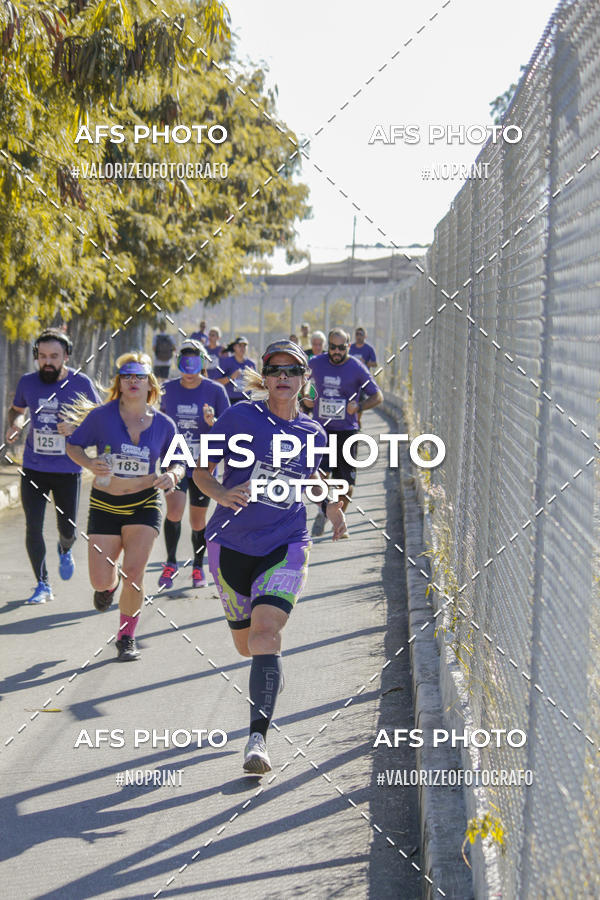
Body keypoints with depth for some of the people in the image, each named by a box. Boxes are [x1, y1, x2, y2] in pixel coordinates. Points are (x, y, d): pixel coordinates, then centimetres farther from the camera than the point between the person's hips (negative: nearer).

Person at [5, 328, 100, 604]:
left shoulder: (80, 384, -8)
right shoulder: (27, 382, -1)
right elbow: (16, 410, 18)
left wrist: (75, 426, -17)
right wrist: (15, 424, -4)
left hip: (68, 470, -1)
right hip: (33, 468, 1)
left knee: (67, 530, 6)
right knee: (33, 528, -4)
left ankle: (65, 551, 44)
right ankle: (42, 585, 11)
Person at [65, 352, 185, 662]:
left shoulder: (163, 424, -2)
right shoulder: (102, 415, -7)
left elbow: (179, 462, 9)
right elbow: (73, 446, 1)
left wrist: (172, 475, -13)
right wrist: (89, 463, -19)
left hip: (144, 505, 0)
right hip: (104, 505, 0)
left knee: (133, 573, -12)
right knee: (101, 582, -4)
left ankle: (126, 637, 11)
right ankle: (110, 583, 37)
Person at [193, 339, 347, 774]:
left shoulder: (313, 433, 6)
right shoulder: (241, 416, -5)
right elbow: (201, 469, -2)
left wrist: (333, 504, 14)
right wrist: (221, 494, -22)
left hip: (286, 544, 0)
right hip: (231, 542, 0)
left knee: (264, 634, -21)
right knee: (244, 644, 11)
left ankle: (258, 739, -23)